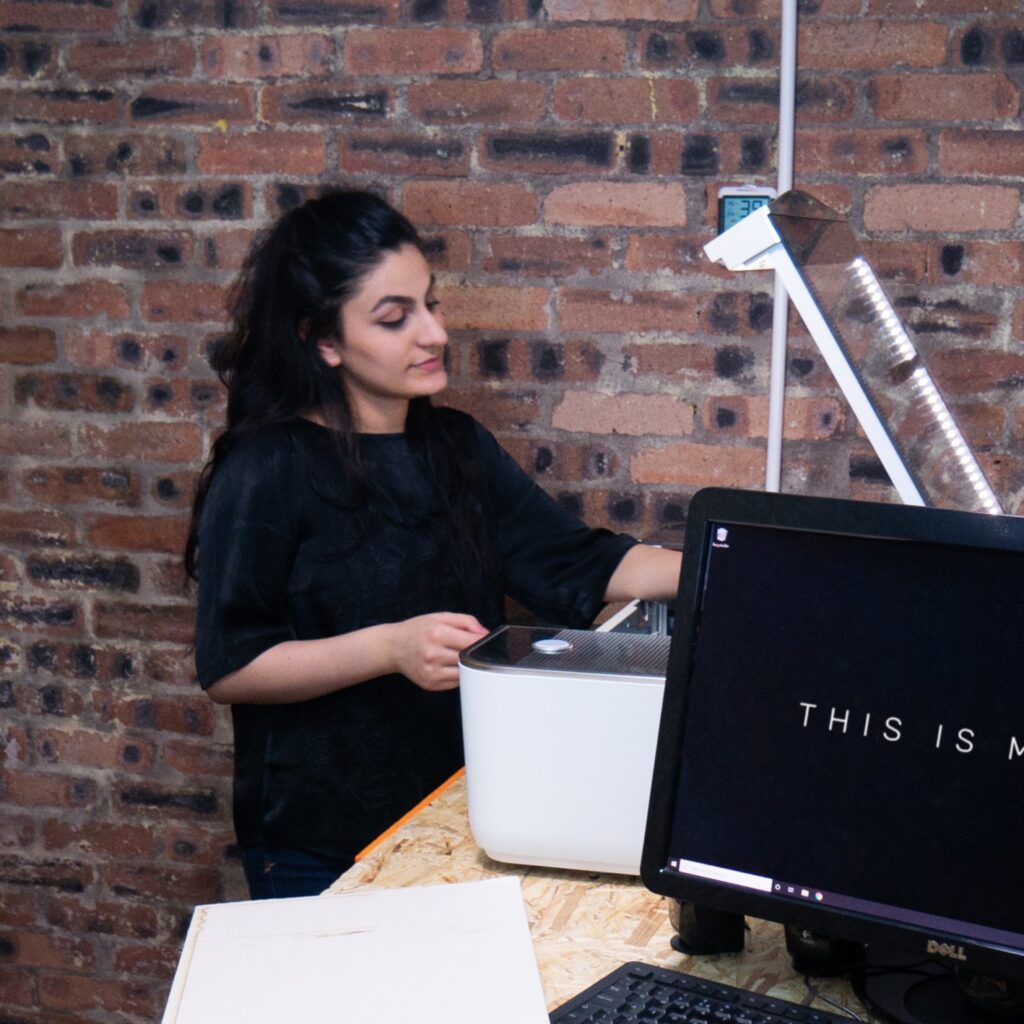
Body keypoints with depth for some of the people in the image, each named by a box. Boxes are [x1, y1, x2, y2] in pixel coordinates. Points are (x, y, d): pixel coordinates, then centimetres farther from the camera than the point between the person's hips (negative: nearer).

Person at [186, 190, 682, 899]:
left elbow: (582, 568, 1)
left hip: (454, 817, 6)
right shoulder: (266, 472, -15)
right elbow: (227, 668, -17)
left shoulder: (457, 447, 5)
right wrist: (391, 647, -28)